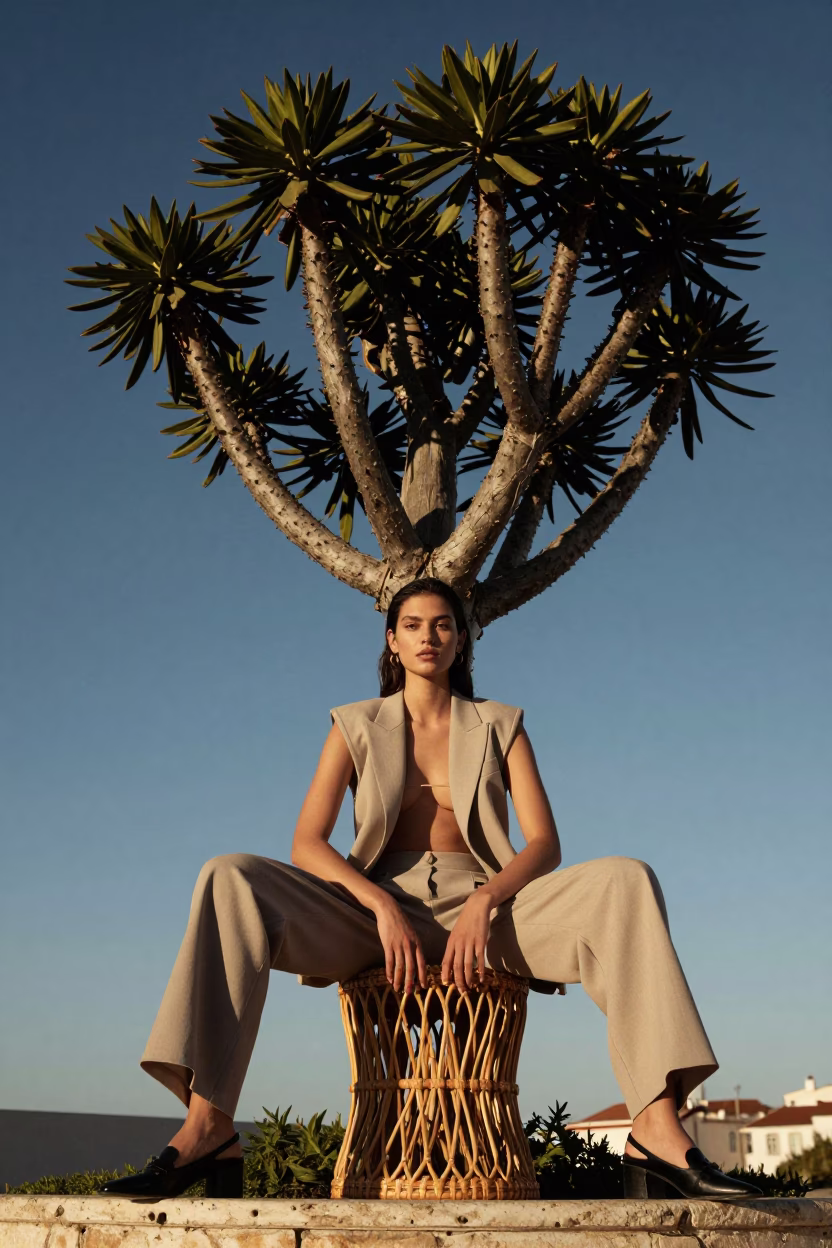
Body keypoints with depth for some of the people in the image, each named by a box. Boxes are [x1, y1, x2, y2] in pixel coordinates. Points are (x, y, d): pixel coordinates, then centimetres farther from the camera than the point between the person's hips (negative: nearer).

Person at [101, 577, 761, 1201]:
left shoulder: (500, 725, 15)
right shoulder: (356, 726, 13)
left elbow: (545, 843, 3)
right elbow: (306, 843, 0)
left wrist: (484, 902, -19)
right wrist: (382, 905, -18)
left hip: (483, 904, 0)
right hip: (374, 905, 0)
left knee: (626, 882, -26)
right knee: (231, 878, -27)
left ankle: (656, 1129, -36)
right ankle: (209, 1127, -35)